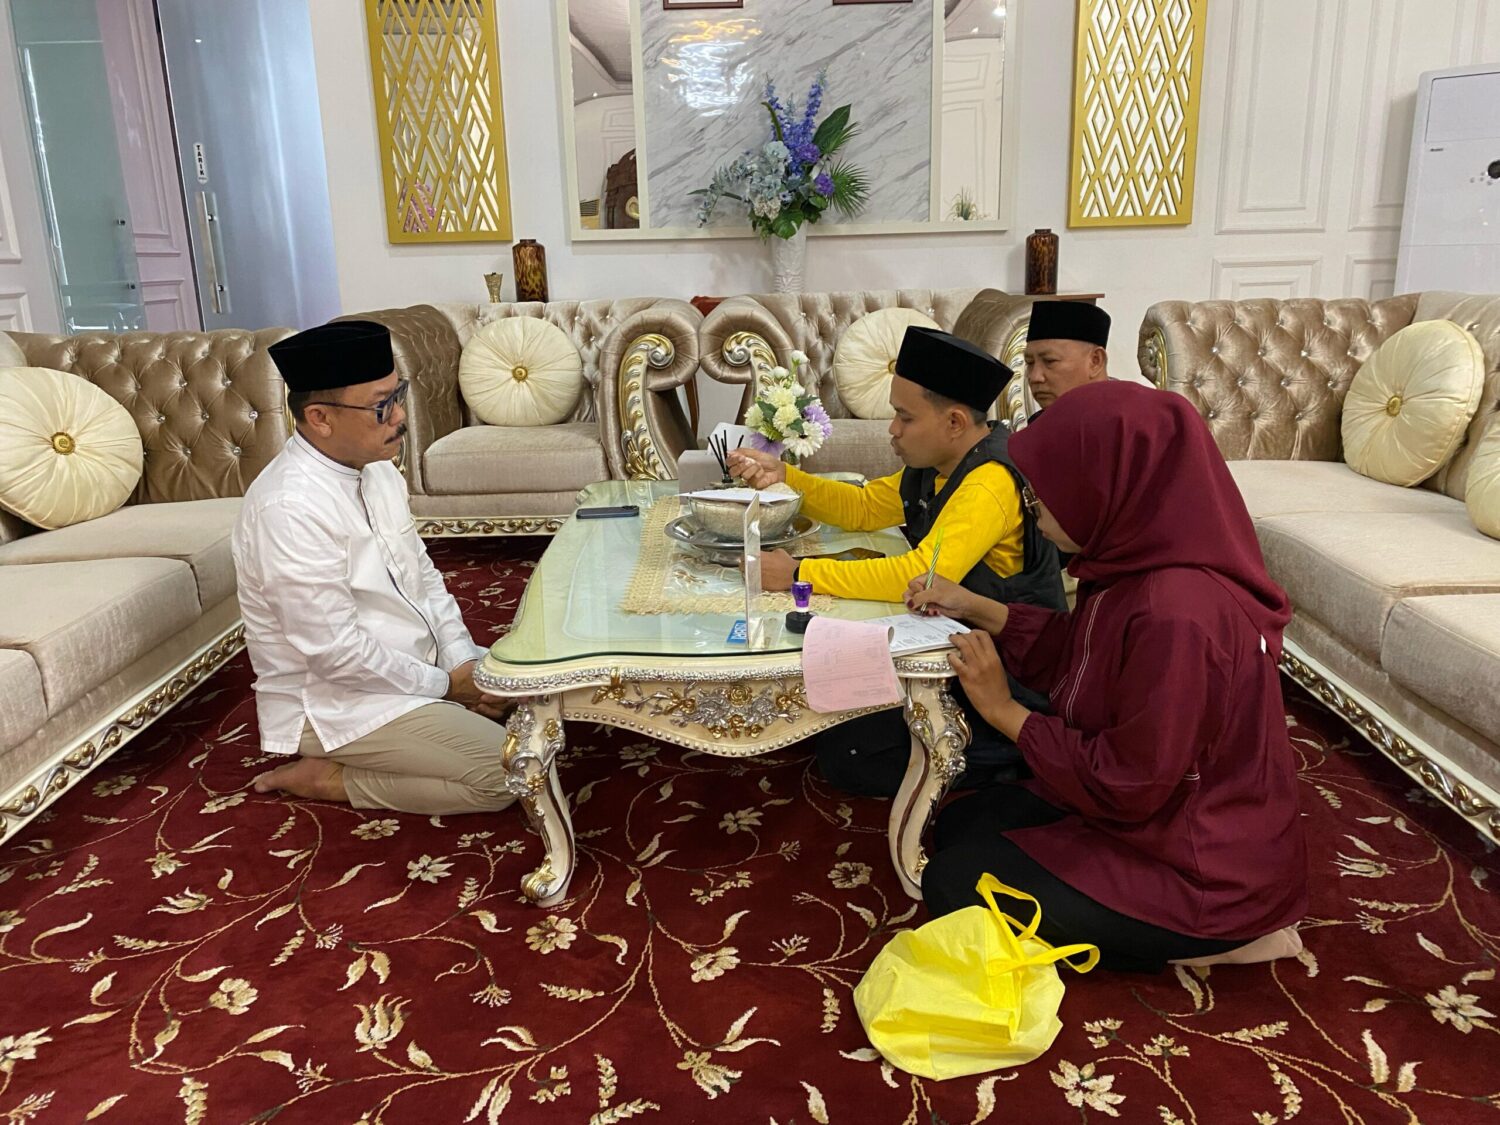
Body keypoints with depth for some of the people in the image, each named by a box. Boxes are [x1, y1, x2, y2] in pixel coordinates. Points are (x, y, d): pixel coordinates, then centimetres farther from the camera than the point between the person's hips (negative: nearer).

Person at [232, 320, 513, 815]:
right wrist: (444, 684, -15)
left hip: (412, 663, 9)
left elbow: (422, 575, 8)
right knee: (504, 773, -17)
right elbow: (335, 654, -26)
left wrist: (462, 662, -5)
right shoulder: (291, 508, -27)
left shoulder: (376, 469, 0)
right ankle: (326, 777, -3)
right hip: (335, 698, -8)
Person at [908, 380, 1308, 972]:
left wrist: (1005, 711, -18)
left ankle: (1209, 941, 2)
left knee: (953, 883, -6)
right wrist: (976, 608, 2)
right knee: (957, 824, 14)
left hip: (1202, 869, -9)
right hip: (1155, 805, 9)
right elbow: (1078, 655, 11)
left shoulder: (1177, 616, -34)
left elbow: (1126, 787, -26)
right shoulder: (1140, 567, -6)